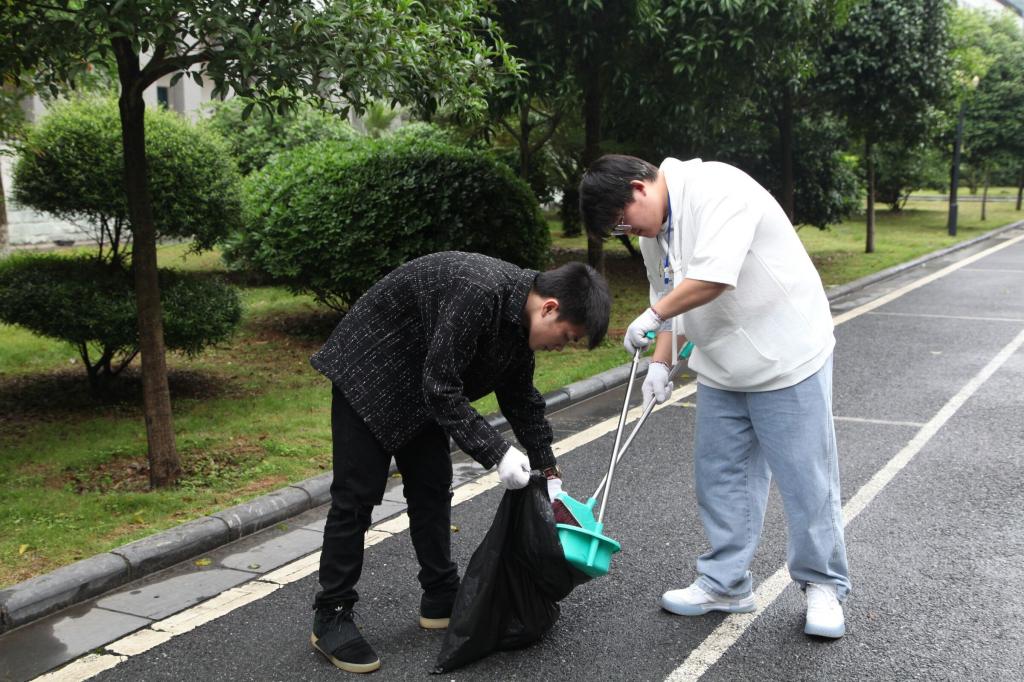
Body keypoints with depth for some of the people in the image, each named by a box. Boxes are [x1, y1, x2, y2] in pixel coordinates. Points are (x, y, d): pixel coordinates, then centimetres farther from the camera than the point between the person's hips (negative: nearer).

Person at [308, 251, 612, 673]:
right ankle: (330, 618, 4)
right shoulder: (479, 294, -34)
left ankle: (441, 600, 21)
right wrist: (496, 453, -31)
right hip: (368, 374, -9)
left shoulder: (520, 315, -5)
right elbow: (442, 389, -32)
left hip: (419, 388, 9)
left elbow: (521, 399, 8)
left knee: (432, 488, 10)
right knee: (357, 495, -6)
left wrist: (548, 472, 9)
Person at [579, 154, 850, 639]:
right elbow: (671, 301, 15)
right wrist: (660, 364, 4)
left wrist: (652, 316, -18)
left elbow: (714, 276, -32)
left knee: (806, 477, 2)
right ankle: (725, 584, 24)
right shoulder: (654, 232, 6)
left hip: (785, 357, -8)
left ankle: (822, 586, 18)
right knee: (720, 477, 12)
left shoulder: (715, 188, -22)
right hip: (721, 370, 8)